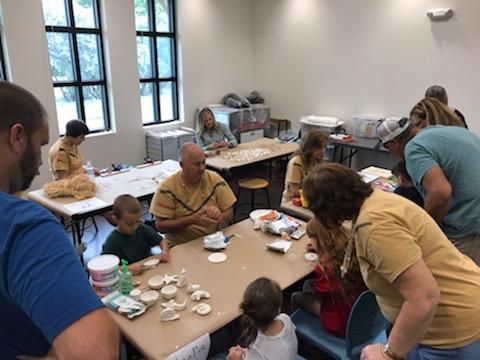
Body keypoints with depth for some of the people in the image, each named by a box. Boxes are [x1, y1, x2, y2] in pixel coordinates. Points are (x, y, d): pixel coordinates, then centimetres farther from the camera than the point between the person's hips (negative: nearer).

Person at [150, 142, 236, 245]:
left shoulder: (215, 179, -2)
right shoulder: (168, 187, -9)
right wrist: (192, 220, -21)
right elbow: (160, 225, -10)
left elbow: (229, 213, 4)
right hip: (181, 246, -2)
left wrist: (218, 218, -19)